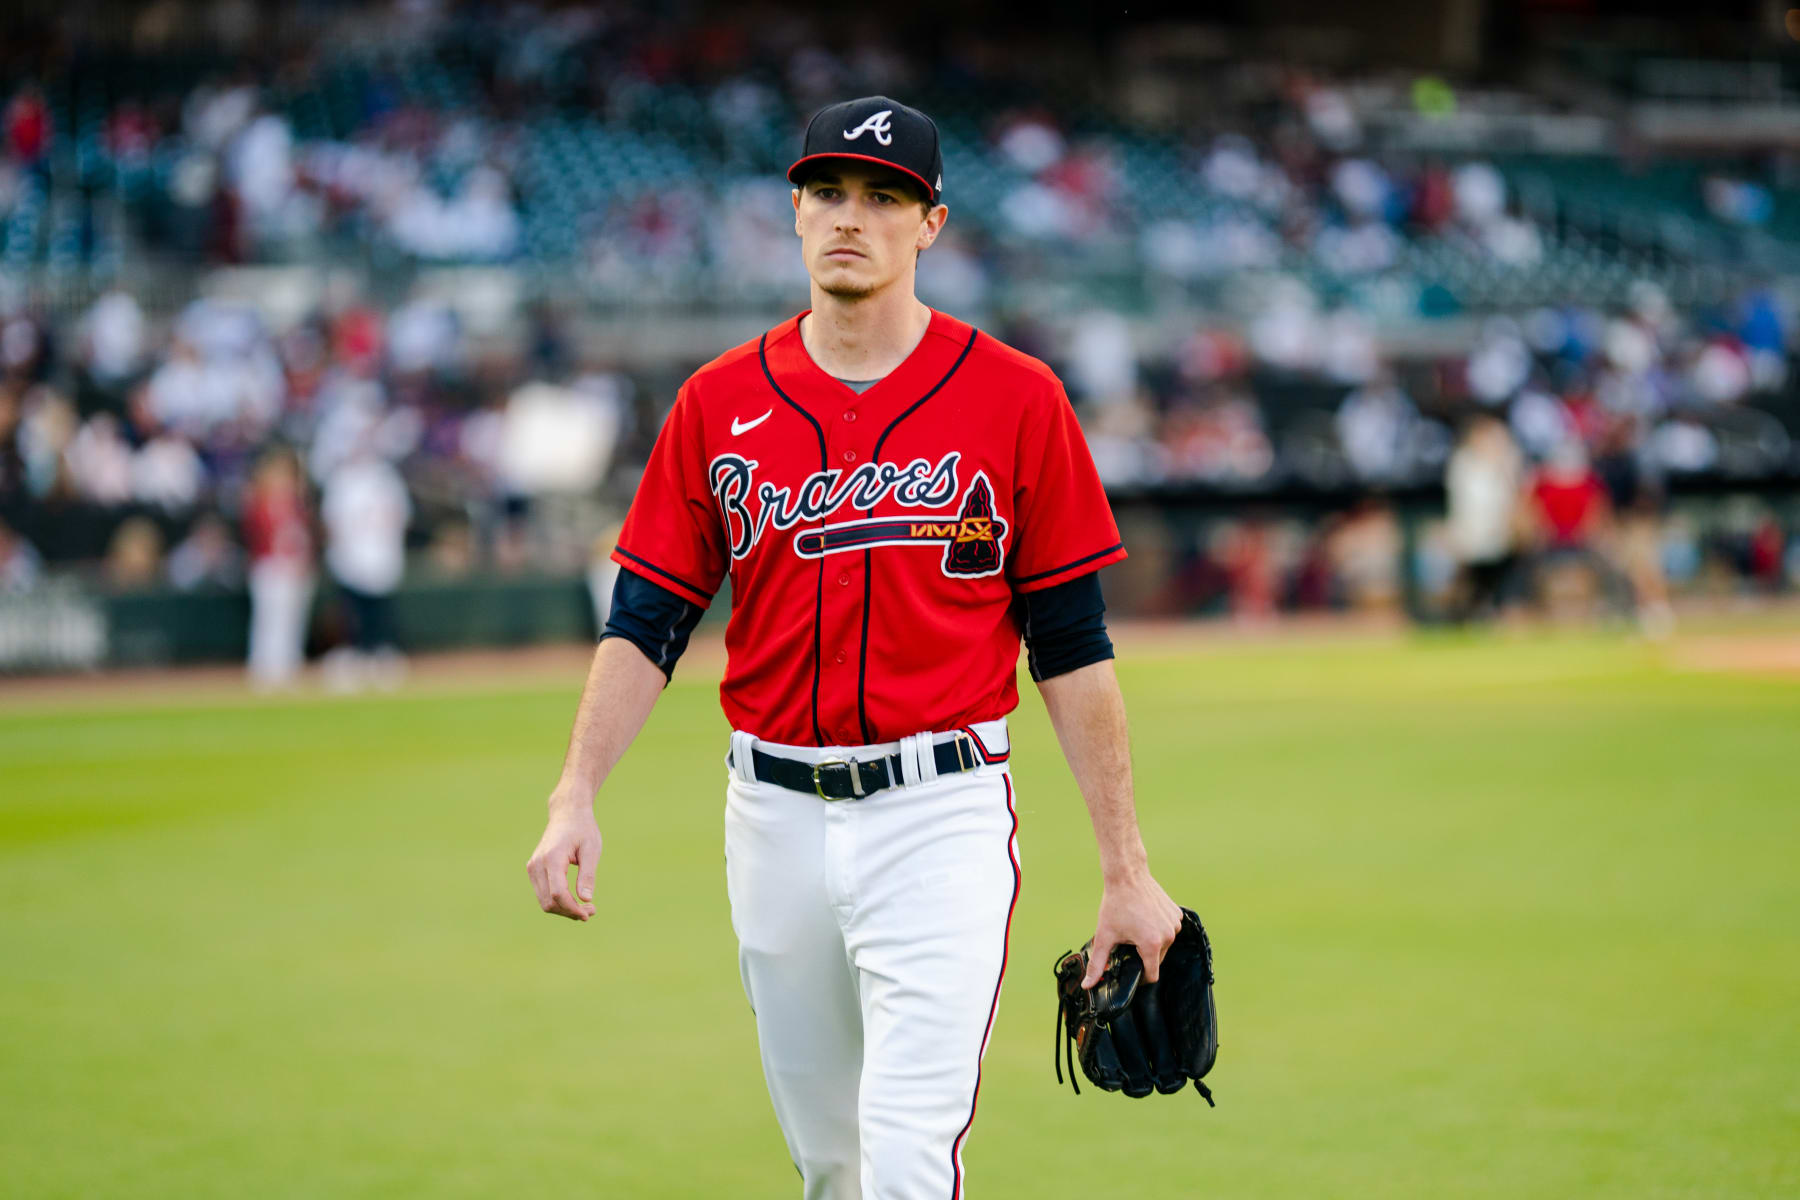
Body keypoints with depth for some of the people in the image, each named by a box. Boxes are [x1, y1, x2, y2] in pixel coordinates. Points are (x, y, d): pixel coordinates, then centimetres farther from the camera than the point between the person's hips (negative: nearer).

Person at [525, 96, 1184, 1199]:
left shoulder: (1016, 399, -2)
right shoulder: (719, 404, 6)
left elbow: (1073, 646, 0)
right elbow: (647, 623, 6)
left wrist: (1127, 869, -2)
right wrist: (576, 798, -9)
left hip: (941, 816, -4)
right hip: (776, 815, 4)